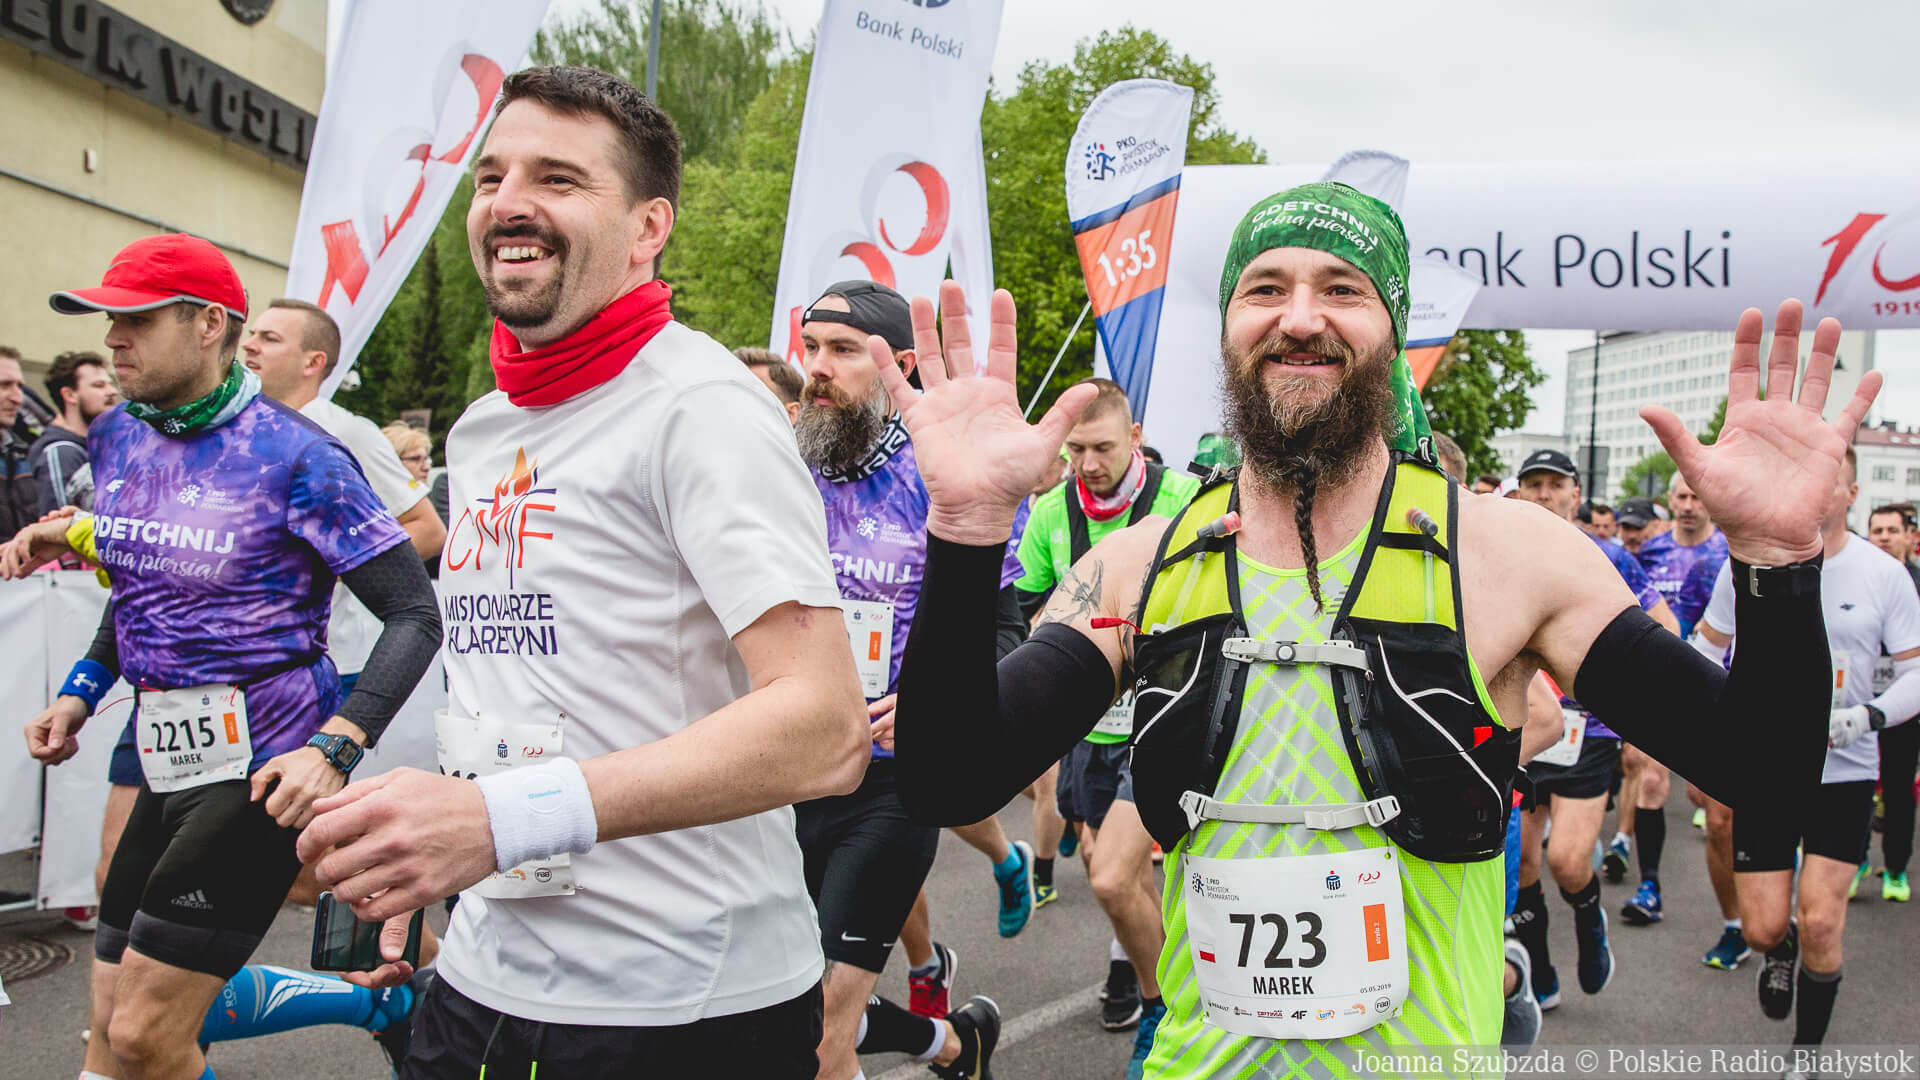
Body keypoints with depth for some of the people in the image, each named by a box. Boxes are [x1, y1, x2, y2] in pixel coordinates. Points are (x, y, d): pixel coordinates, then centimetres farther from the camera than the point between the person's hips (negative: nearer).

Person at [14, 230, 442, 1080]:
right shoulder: (116, 437, 7)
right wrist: (80, 692, 12)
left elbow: (414, 613, -16)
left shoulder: (293, 454, -14)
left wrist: (334, 747, -26)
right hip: (169, 760, 8)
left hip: (261, 769, -7)